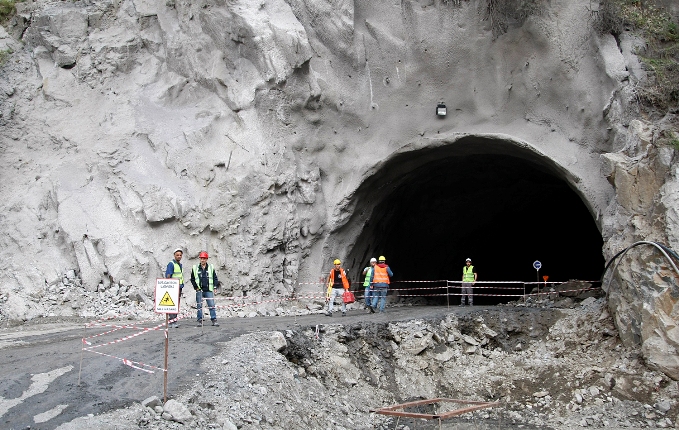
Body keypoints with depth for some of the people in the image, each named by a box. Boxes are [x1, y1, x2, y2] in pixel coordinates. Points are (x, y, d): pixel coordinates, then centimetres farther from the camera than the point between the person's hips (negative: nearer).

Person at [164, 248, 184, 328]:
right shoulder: (171, 264, -8)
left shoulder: (180, 264, 17)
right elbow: (168, 276, -14)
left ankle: (174, 320, 12)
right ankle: (172, 321, -17)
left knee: (177, 305, 8)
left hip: (179, 287, 8)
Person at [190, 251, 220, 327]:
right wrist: (196, 287, 3)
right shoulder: (195, 268, 8)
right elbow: (192, 279, 13)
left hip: (209, 290, 0)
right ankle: (200, 321, 8)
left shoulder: (211, 268, 9)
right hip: (199, 290, 0)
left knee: (212, 305, -5)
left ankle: (214, 320, -2)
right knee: (199, 306, 2)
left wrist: (216, 283, -5)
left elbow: (215, 278, 12)